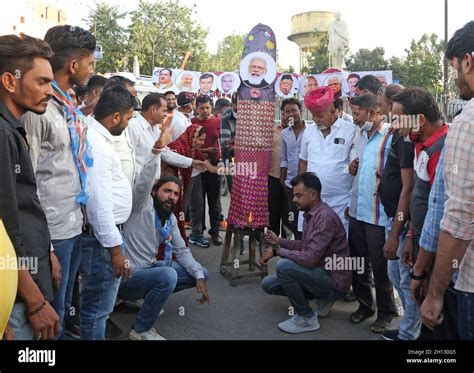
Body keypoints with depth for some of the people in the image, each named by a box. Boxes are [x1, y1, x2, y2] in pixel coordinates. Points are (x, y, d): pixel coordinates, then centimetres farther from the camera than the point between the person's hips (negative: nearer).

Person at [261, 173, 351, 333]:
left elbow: (309, 258, -30)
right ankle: (323, 298, 13)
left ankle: (307, 318, -8)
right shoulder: (310, 214, 6)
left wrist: (277, 251, -19)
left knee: (284, 266, -27)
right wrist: (278, 241, 10)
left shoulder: (325, 217, -25)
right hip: (320, 272, 10)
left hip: (334, 280, -10)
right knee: (268, 284, 7)